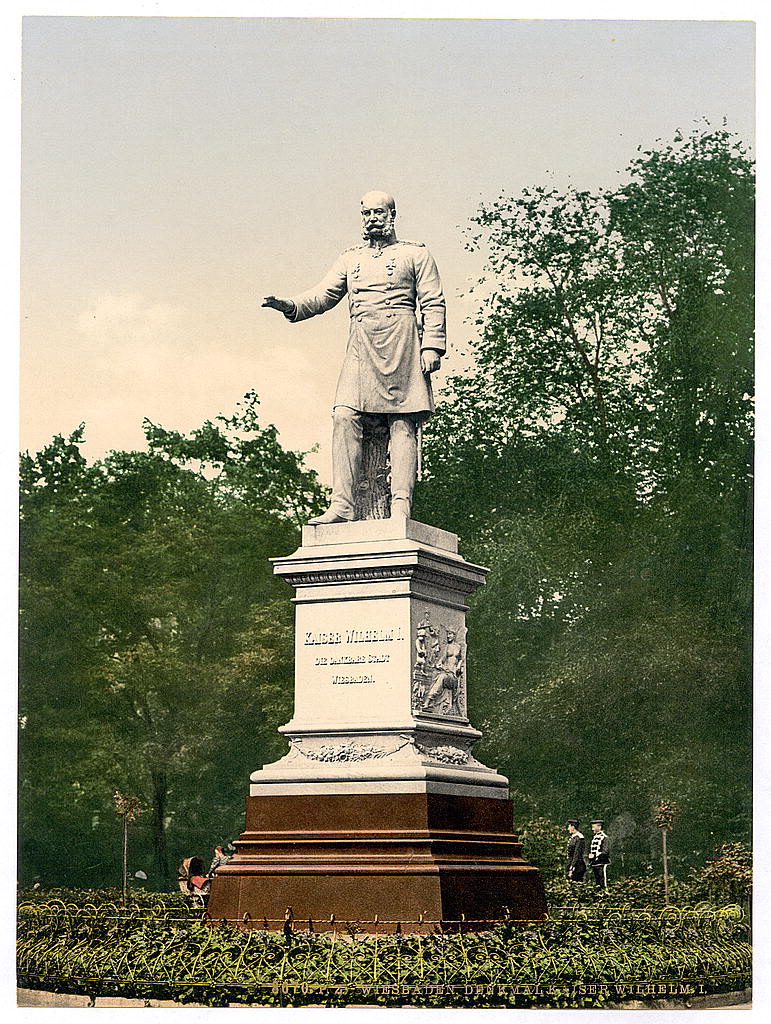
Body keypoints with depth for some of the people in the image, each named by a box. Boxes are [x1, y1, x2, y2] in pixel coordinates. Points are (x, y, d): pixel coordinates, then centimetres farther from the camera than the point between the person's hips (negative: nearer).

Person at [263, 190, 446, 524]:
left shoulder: (415, 254, 13)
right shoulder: (349, 259, 25)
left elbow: (433, 305, 6)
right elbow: (323, 295, 13)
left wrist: (432, 346, -8)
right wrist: (289, 305, -6)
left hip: (401, 341, -3)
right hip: (360, 344, 3)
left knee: (402, 423, -9)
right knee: (345, 417, -13)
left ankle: (401, 504, -14)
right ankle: (342, 505, -16)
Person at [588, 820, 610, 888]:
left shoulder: (604, 838, -10)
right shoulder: (594, 837, 15)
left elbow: (605, 851, -17)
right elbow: (591, 850, 22)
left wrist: (595, 856, -22)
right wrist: (590, 856, 3)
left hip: (602, 864, -8)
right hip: (594, 864, 8)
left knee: (603, 883, -8)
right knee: (597, 882, 13)